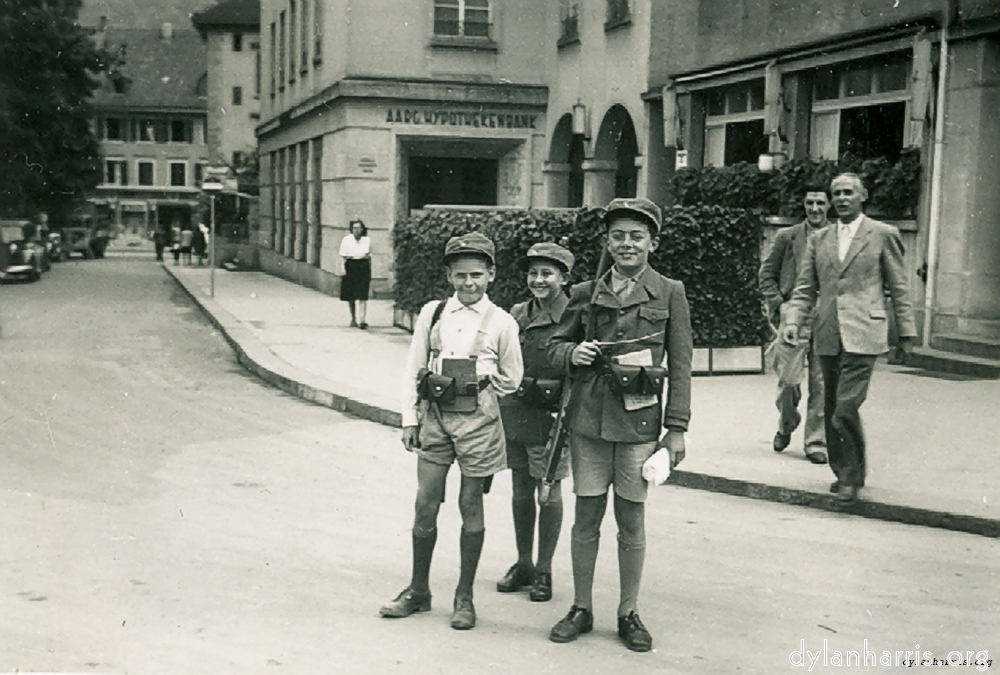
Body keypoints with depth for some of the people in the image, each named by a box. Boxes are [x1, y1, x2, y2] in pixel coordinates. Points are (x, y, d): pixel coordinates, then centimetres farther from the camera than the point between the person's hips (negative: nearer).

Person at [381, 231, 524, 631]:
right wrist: (410, 418, 5)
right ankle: (418, 591, 19)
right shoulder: (431, 314, 6)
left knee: (470, 507, 4)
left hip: (477, 421, -2)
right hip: (434, 417, 2)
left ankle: (464, 596, 16)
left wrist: (476, 389, 5)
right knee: (425, 504, 4)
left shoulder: (502, 323, -1)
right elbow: (413, 370, 9)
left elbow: (510, 380, 9)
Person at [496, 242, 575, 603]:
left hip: (550, 418, -5)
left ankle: (544, 571, 15)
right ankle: (523, 564, 25)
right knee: (521, 491, 13)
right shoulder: (517, 314, 9)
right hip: (513, 413, 5)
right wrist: (499, 407, 14)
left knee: (549, 493, 3)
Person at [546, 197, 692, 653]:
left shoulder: (670, 294, 2)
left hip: (639, 422, -2)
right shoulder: (585, 294, 7)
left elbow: (681, 366, 1)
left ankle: (629, 614, 20)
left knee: (632, 521, 6)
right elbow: (554, 345, 16)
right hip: (588, 421, 2)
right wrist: (571, 354, -8)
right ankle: (581, 609, 20)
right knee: (586, 516, 7)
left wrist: (677, 428, -3)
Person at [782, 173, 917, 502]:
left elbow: (898, 287, 7)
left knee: (846, 408, -14)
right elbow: (805, 288, 13)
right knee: (831, 410, 10)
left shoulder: (883, 235, 5)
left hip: (862, 334, -5)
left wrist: (906, 330, 5)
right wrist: (793, 321, -3)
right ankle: (843, 471, 25)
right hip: (827, 336, 5)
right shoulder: (818, 240, 14)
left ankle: (852, 476, 1)